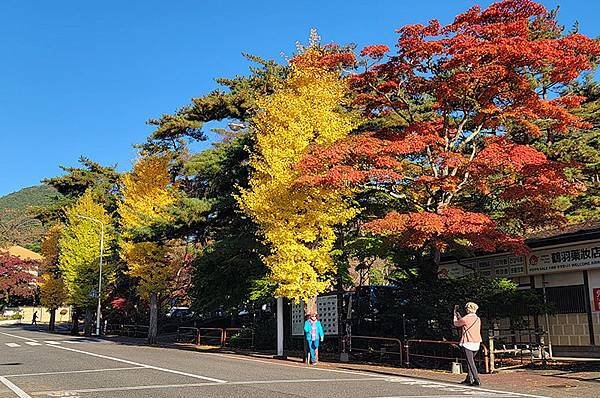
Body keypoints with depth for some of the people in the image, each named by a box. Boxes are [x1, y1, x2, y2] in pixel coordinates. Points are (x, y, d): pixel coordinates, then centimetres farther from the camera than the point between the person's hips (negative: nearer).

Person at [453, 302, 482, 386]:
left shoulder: (466, 318, -13)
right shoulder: (478, 319, 9)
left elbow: (456, 323, 5)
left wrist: (455, 314, 18)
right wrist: (458, 314, 28)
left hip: (468, 343, -7)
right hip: (477, 344, 7)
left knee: (470, 362, -4)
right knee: (471, 361, 17)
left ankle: (477, 380, -10)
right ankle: (469, 379, 23)